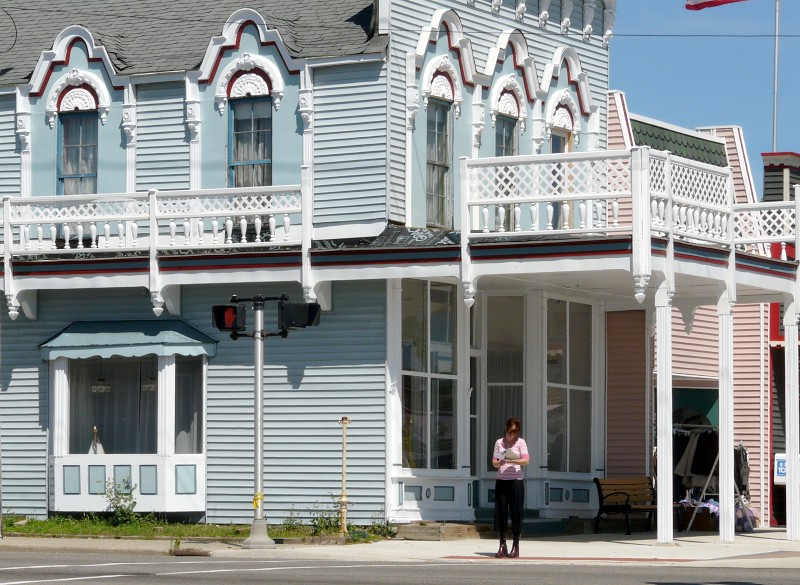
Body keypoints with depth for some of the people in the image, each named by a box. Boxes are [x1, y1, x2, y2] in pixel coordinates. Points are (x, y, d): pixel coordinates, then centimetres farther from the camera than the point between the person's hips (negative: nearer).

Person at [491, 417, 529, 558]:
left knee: (516, 513, -3)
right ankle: (502, 546, 7)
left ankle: (516, 546, 2)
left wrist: (510, 461, -22)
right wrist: (499, 463, -13)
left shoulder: (520, 442, 2)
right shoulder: (499, 442, 11)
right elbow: (494, 463, 9)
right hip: (501, 481, 3)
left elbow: (526, 461, -10)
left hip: (516, 481, -3)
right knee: (500, 512, 0)